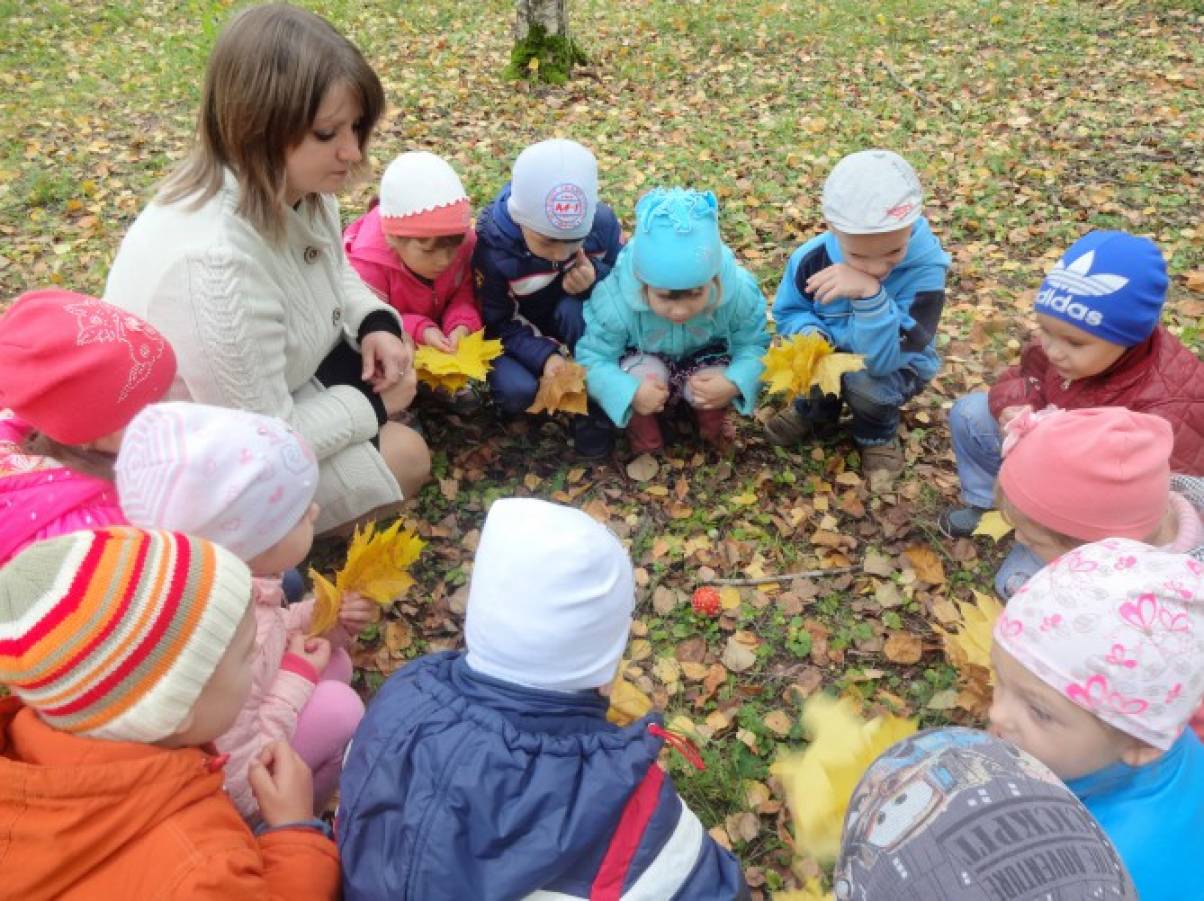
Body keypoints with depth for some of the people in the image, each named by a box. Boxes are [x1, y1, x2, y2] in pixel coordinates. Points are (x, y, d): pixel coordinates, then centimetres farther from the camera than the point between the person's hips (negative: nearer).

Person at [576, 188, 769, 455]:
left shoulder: (739, 292, -30)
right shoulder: (613, 300, -35)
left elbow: (754, 345, -18)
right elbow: (591, 358, -27)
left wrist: (733, 384, -38)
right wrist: (631, 393, -45)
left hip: (706, 359, 1)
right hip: (645, 364, -1)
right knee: (644, 373, -33)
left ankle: (713, 421, 8)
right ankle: (642, 431, -1)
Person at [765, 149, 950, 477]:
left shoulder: (923, 268, -30)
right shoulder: (812, 258, -21)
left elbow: (884, 358, -37)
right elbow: (788, 313, -5)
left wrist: (870, 294, -51)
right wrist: (810, 335, -28)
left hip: (897, 367, -2)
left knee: (865, 382, -34)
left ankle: (878, 433, 4)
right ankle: (815, 410, 8)